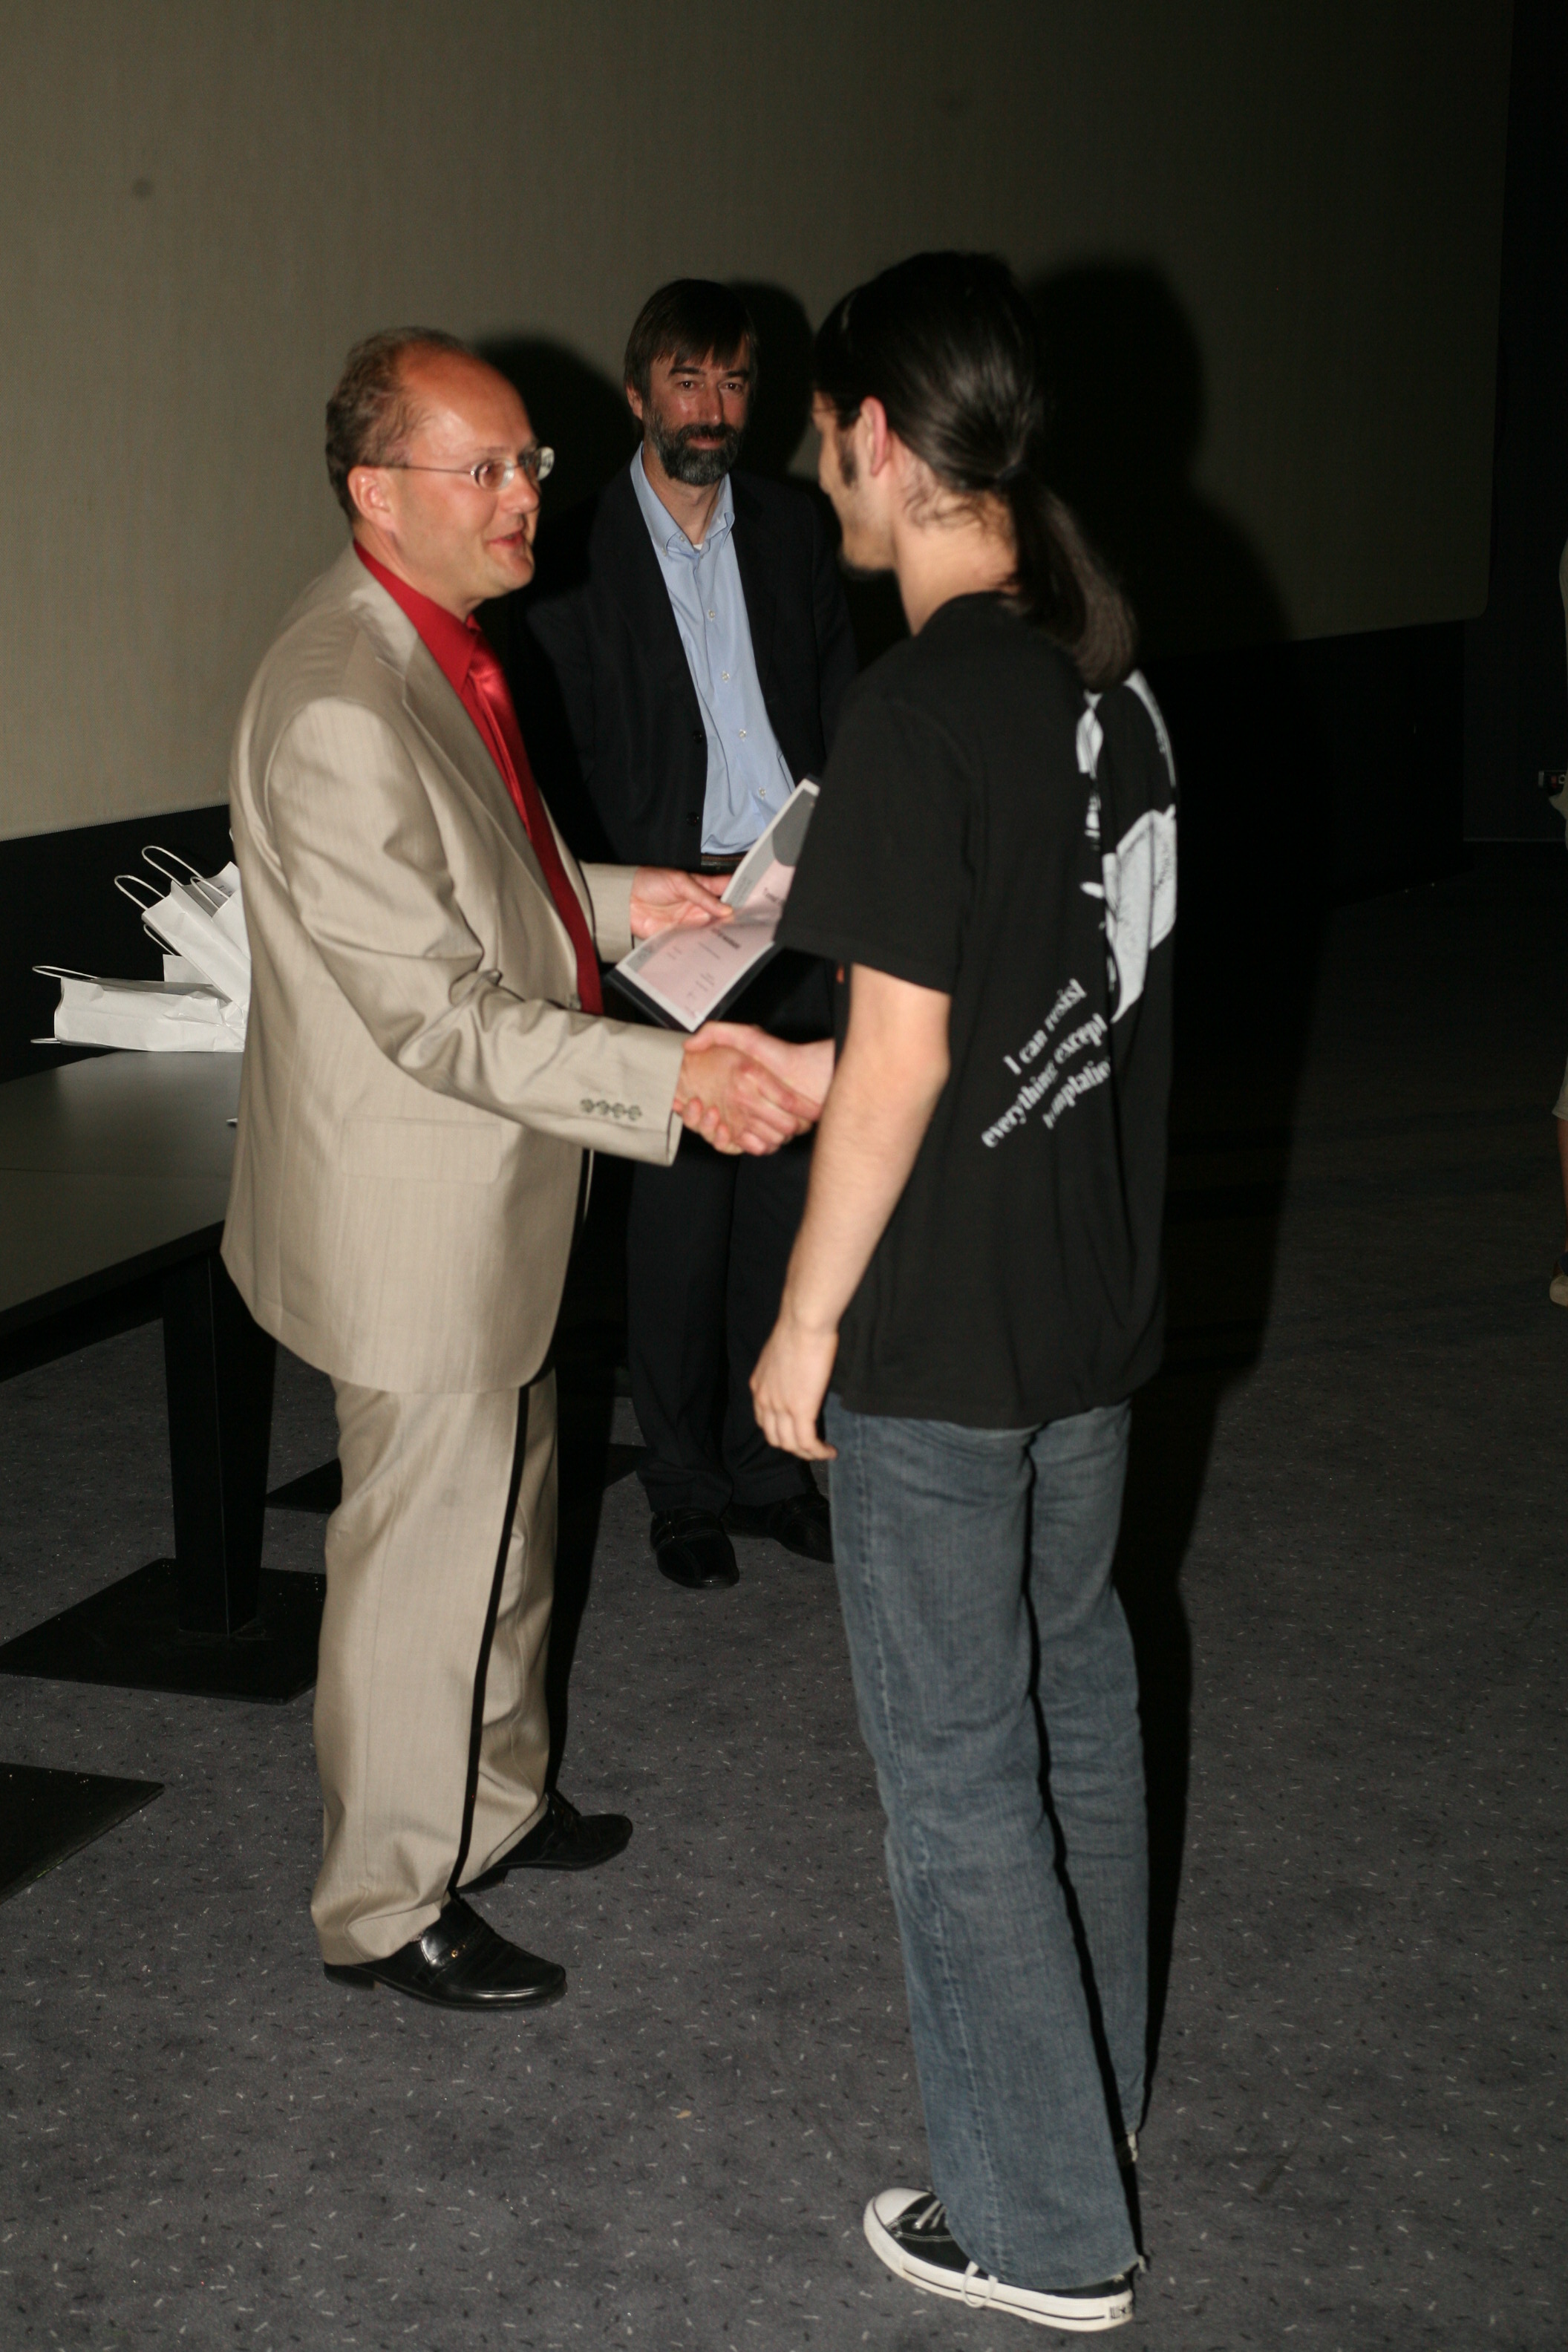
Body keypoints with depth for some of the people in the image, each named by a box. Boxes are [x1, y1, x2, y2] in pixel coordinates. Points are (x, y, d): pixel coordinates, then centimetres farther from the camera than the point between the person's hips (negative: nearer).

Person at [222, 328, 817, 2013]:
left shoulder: (438, 646, 5)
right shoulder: (337, 712, -28)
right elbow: (438, 1011, -29)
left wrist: (613, 902, 9)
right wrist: (669, 1078, -33)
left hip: (492, 1183, 10)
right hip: (414, 1203, -10)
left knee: (504, 1506, 23)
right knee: (425, 1544, 4)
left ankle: (496, 1798, 43)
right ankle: (388, 1905, 22)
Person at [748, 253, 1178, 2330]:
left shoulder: (921, 708, -22)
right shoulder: (1110, 673, 3)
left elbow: (900, 1061, -21)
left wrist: (809, 1319, -10)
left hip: (945, 1328, -8)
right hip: (1100, 1288, 8)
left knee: (958, 1760, 5)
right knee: (1071, 1683, 23)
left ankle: (1044, 2221, 16)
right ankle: (1094, 2073, 41)